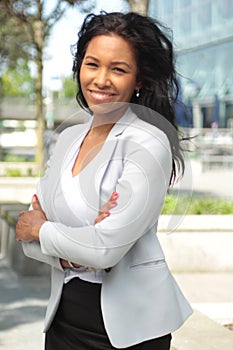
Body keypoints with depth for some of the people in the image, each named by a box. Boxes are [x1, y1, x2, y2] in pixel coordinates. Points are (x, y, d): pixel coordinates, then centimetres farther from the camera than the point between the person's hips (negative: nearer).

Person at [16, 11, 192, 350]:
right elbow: (28, 234, 2)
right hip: (64, 316, 6)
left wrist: (40, 229, -8)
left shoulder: (149, 143, -16)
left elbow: (106, 249, -24)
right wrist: (70, 255, -18)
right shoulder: (68, 138, 5)